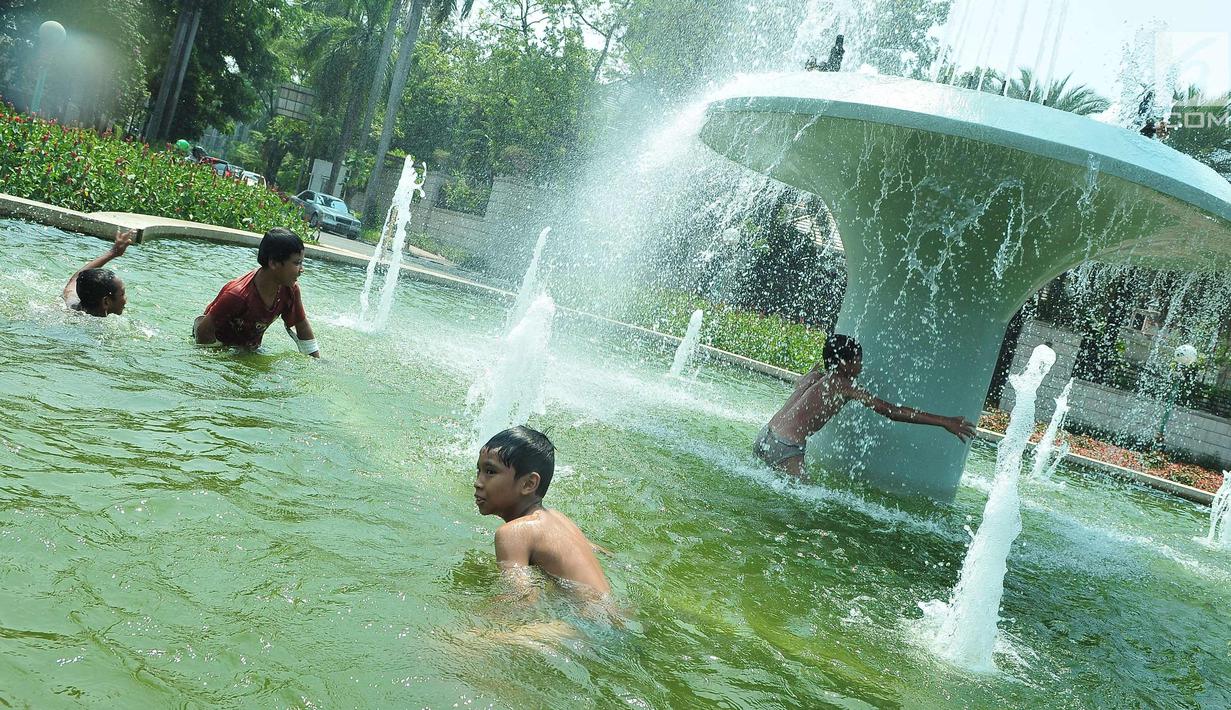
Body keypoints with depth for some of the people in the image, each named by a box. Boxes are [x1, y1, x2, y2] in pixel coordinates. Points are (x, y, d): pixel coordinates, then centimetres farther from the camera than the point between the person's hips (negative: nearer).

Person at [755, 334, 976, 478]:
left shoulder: (813, 378, 15)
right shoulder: (844, 386, -6)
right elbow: (892, 411, -11)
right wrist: (943, 421, -10)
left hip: (765, 437, 9)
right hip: (784, 449, -9)